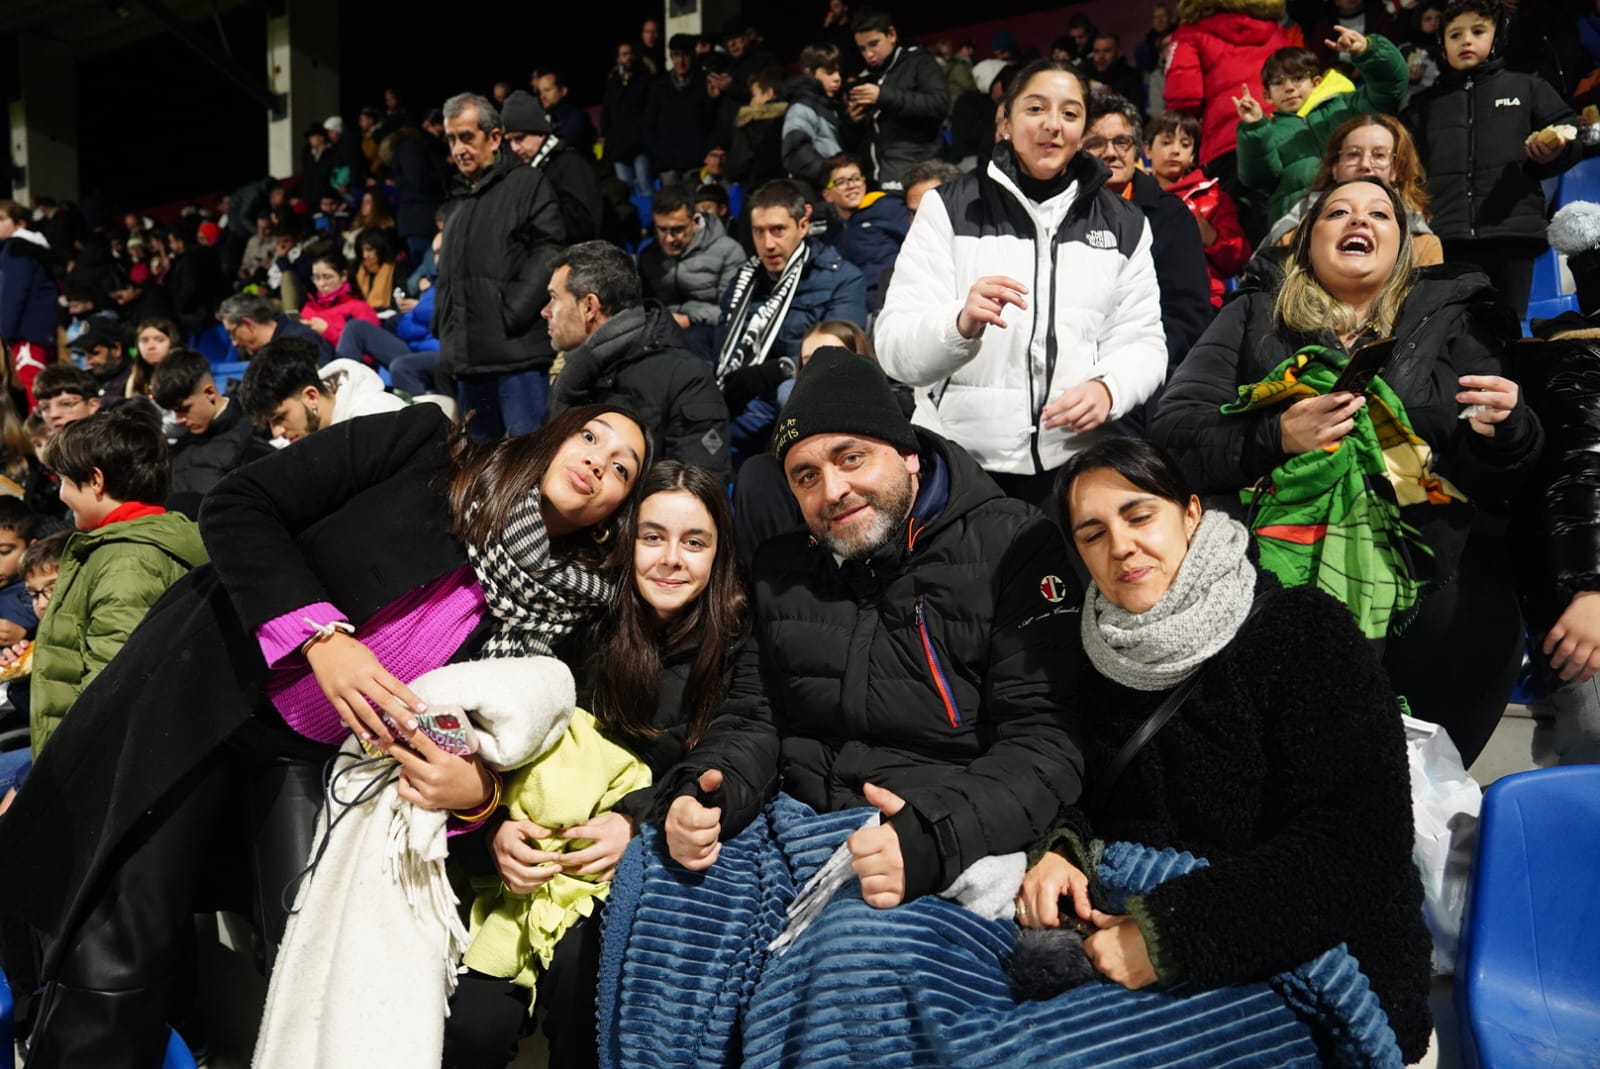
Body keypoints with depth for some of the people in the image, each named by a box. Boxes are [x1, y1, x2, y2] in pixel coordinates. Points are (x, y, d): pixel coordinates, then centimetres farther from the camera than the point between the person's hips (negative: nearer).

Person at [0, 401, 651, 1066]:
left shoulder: (560, 603, 0)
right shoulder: (425, 444, -8)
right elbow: (239, 506, -11)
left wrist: (478, 785, -22)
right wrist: (324, 638, -22)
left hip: (325, 758, 3)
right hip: (203, 692, -2)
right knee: (117, 956, -8)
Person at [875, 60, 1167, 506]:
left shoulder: (1123, 224, 12)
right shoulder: (949, 209, 2)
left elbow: (1142, 341, 7)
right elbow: (895, 347, -6)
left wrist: (1107, 387, -15)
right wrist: (961, 323, -27)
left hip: (1079, 463, 2)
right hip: (959, 461, -2)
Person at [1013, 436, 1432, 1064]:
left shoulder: (1305, 634, -13)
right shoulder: (1104, 654, 5)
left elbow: (1353, 852, -20)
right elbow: (1086, 798, 12)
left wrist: (1168, 936, -25)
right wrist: (1060, 852, -12)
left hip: (1319, 975, -5)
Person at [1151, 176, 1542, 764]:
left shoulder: (1451, 323, 16)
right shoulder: (1253, 319, 15)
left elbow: (1495, 484, 11)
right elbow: (1171, 433, 2)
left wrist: (1503, 432, -11)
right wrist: (1276, 437, -14)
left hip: (1429, 567, 1)